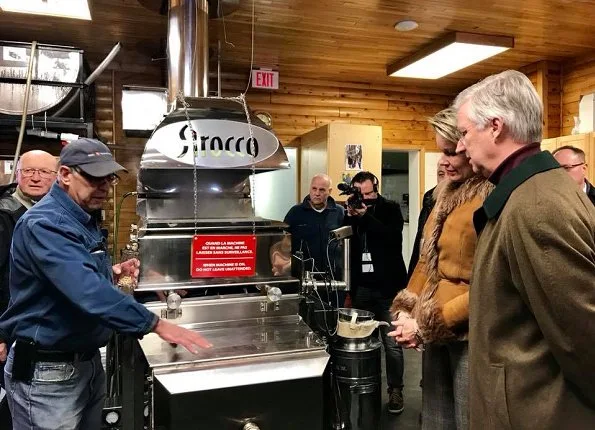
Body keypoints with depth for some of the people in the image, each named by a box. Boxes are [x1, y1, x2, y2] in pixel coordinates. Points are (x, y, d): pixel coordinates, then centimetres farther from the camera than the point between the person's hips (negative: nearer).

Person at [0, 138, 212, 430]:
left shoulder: (83, 218, 8)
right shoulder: (44, 224, -23)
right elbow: (87, 290, -35)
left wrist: (113, 272, 1)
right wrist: (157, 324, -36)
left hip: (88, 360, 9)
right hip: (48, 371, -9)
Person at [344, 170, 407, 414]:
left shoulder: (390, 209, 1)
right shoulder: (350, 212, 8)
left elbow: (394, 239, -15)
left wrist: (365, 217, -21)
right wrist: (351, 218, -14)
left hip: (388, 288, -2)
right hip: (361, 289, 2)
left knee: (392, 344, 2)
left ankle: (395, 390, 18)